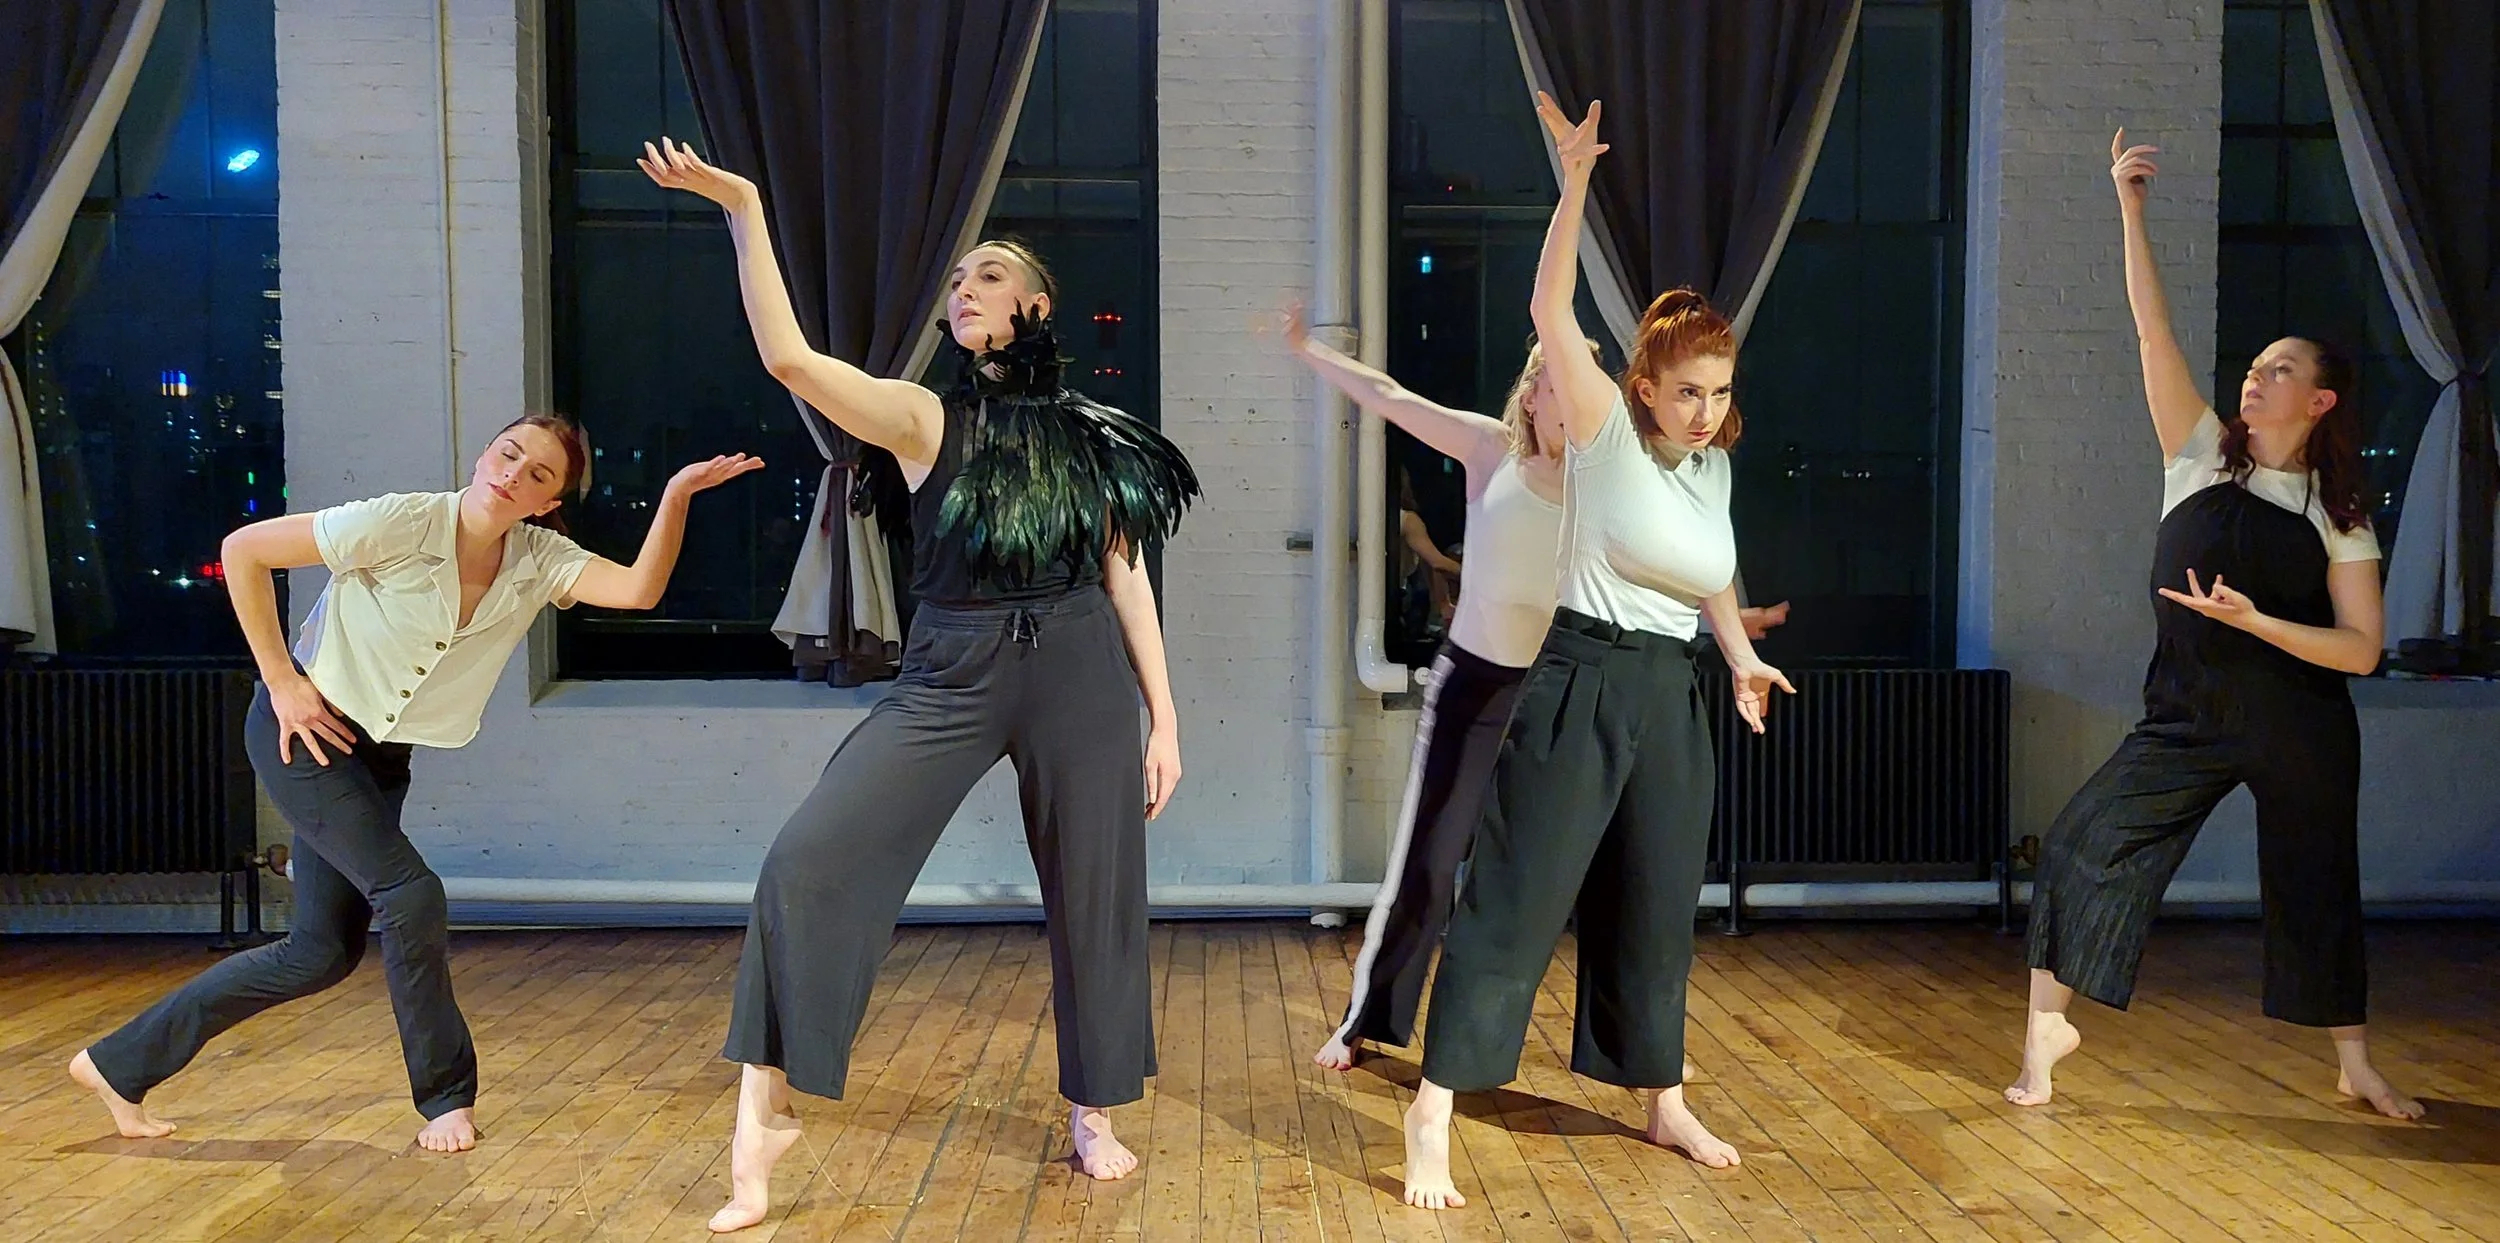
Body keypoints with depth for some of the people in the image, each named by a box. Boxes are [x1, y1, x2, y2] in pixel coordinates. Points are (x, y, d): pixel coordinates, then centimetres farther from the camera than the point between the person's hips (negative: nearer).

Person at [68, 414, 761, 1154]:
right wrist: (281, 681, -16)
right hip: (305, 732, -6)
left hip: (381, 755, 6)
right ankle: (447, 1097, 2)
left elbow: (639, 590, -26)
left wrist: (676, 495, -39)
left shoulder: (540, 561, -9)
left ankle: (121, 1065, 26)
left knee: (322, 954, 9)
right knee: (411, 896, -16)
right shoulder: (399, 523, -21)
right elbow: (243, 550, -16)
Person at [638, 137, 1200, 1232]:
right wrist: (743, 210, -15)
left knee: (1094, 900, 7)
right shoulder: (924, 420, 3)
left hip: (1081, 680, 1)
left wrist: (1163, 717, 6)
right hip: (948, 678, -1)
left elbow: (1126, 579, 9)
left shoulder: (1093, 436, 8)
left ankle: (1093, 1113, 29)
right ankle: (765, 1110, 1)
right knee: (810, 860, -13)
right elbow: (789, 358, -12)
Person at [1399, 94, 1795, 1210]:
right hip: (1578, 682, -6)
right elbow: (1550, 312, -19)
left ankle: (1663, 1102, 31)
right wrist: (1574, 182, -24)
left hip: (1669, 698, 7)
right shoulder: (1608, 431, -8)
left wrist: (1741, 654, 13)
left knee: (1658, 906, 15)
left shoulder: (1715, 465, 11)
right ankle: (1433, 1111, -1)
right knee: (1518, 898, -7)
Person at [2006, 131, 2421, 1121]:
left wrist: (2255, 621, -23)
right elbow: (2152, 328, -8)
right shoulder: (2202, 455, 1)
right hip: (2188, 714, 1)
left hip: (2300, 732, -1)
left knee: (2319, 890, 11)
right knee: (2084, 839, -11)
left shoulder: (2340, 518, -2)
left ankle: (2356, 1067, 30)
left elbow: (2361, 650, -7)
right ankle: (2049, 1021, 1)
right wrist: (2129, 210, -13)